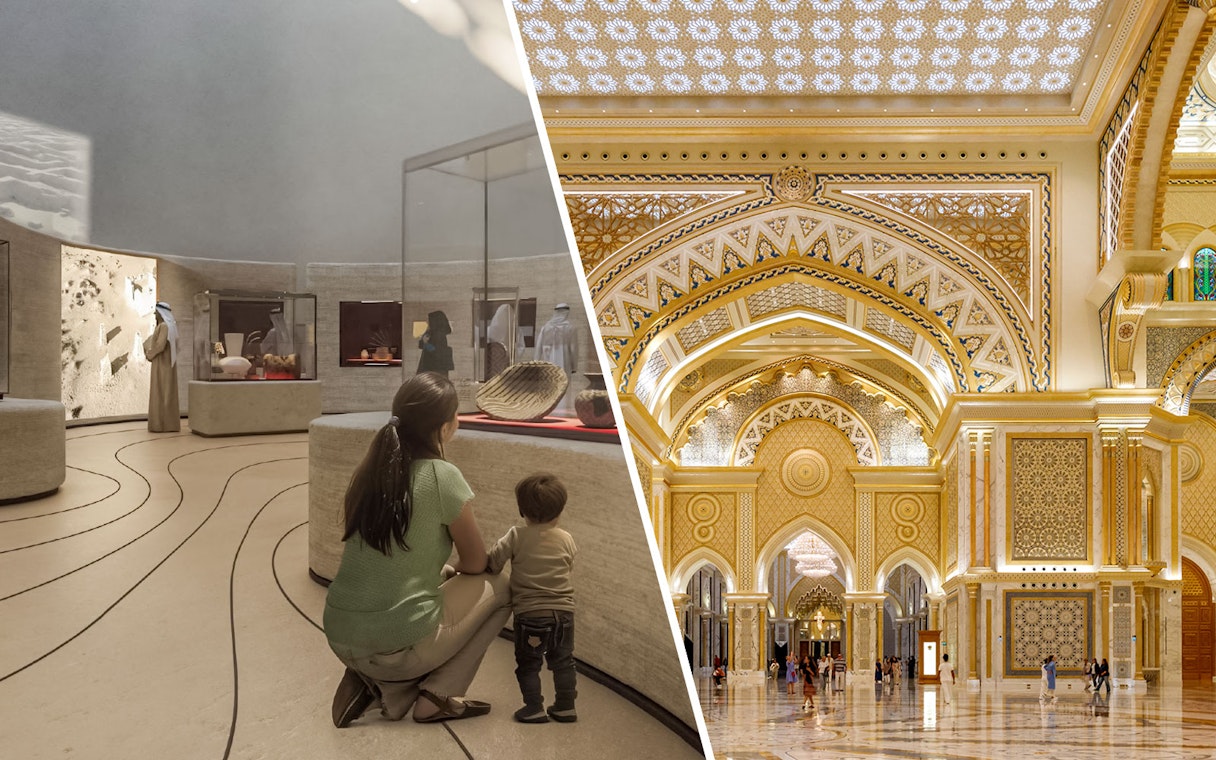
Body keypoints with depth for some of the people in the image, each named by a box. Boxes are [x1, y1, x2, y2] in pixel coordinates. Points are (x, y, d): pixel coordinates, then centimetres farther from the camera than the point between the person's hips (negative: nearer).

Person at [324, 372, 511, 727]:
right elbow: (476, 563, 0)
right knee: (500, 587, 15)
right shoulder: (442, 476, -14)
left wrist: (445, 570, 20)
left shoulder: (370, 469, 4)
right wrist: (455, 570, 21)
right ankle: (437, 697, 8)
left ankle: (388, 689, 15)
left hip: (340, 638, 6)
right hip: (397, 645, -6)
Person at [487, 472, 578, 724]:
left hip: (529, 613, -3)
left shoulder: (516, 536, -9)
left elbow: (492, 562, -10)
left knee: (528, 663, 11)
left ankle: (534, 708, 10)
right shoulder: (566, 540, -1)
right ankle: (565, 706, 23)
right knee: (563, 661, 18)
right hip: (563, 611, 3)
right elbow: (569, 566, 10)